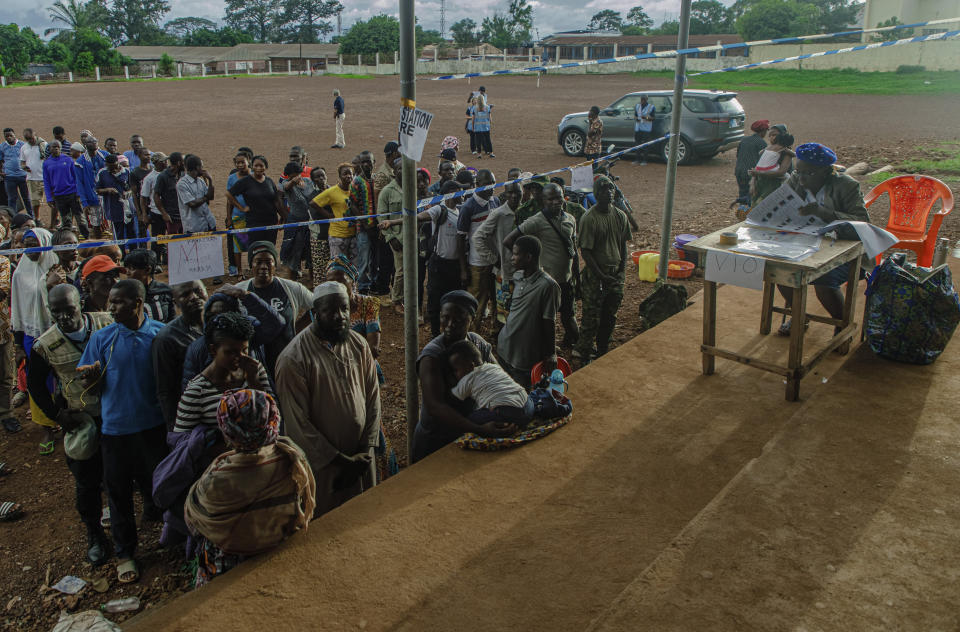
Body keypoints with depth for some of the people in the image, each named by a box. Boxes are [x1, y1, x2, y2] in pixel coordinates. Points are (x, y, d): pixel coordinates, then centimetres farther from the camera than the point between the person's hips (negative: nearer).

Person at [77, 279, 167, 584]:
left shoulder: (160, 333, -5)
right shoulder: (101, 337, -4)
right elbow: (91, 384, -1)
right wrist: (92, 376, -24)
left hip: (153, 425, 0)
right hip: (115, 426, 0)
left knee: (158, 483, 17)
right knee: (119, 492, 9)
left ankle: (155, 512, 48)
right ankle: (124, 553, 25)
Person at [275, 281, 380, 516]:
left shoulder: (359, 344, -3)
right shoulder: (293, 359, -20)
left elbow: (373, 397, 2)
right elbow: (298, 424, -19)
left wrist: (366, 451, -6)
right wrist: (340, 461, -16)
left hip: (360, 459, 5)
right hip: (320, 463, -5)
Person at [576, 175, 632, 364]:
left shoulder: (620, 216, 5)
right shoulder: (589, 218, -13)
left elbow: (623, 246, 12)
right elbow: (585, 251, -13)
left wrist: (621, 272, 2)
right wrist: (601, 276, -15)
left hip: (614, 274, 6)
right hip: (594, 275, -6)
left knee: (610, 316, 14)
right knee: (592, 317, -2)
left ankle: (603, 352, 29)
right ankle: (584, 355, 12)